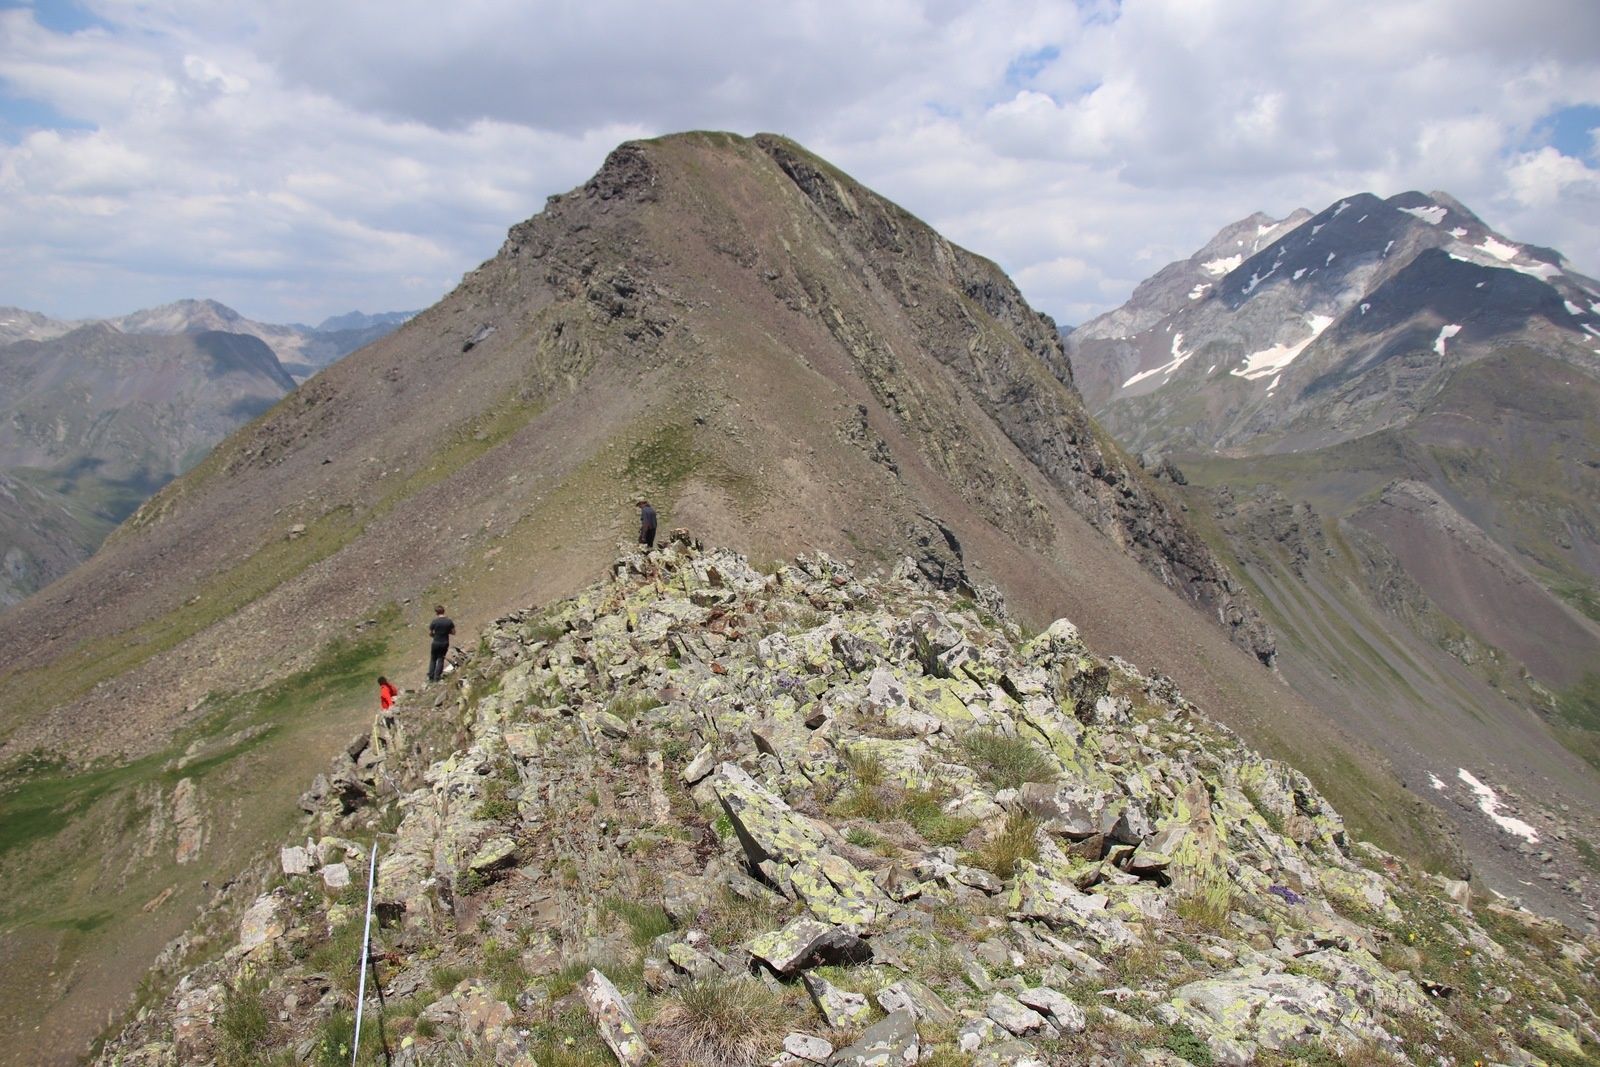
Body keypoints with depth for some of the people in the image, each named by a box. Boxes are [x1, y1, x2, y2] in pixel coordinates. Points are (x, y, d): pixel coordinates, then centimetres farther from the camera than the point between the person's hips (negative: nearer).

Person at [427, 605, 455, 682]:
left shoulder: (434, 622, -15)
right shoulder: (449, 621, -8)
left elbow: (430, 633, -6)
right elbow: (453, 632, 0)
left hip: (436, 643, -2)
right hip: (445, 643, 2)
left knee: (433, 659, 15)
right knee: (441, 659, 15)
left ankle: (431, 677, 16)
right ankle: (437, 677, 14)